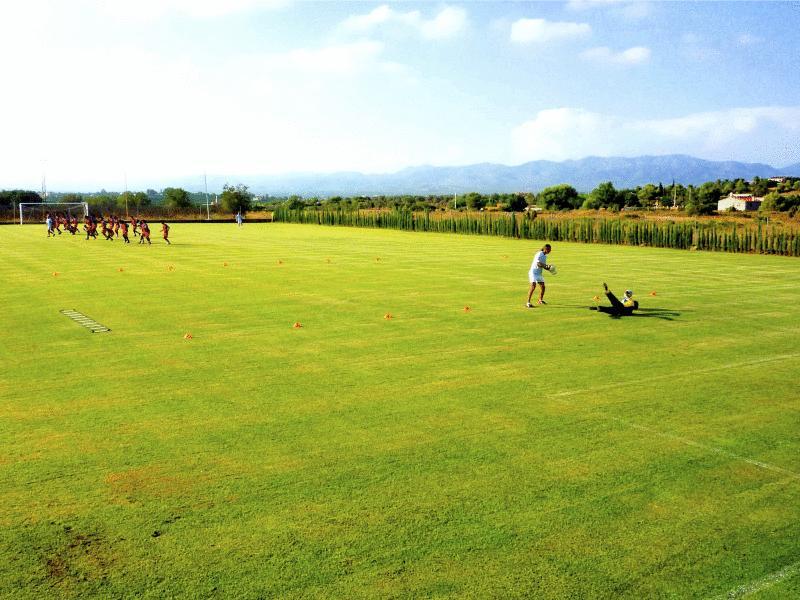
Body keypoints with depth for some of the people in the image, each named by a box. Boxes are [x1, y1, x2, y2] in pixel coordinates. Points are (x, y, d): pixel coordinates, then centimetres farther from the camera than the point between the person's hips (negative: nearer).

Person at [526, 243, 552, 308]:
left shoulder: (545, 256, 10)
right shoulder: (539, 254, -17)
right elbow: (538, 264, -27)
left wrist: (550, 269, 0)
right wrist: (547, 266, -32)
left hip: (539, 273, 9)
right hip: (533, 272, -9)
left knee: (542, 287, 10)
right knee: (533, 286, -21)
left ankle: (540, 300, 31)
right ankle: (528, 302, -22)